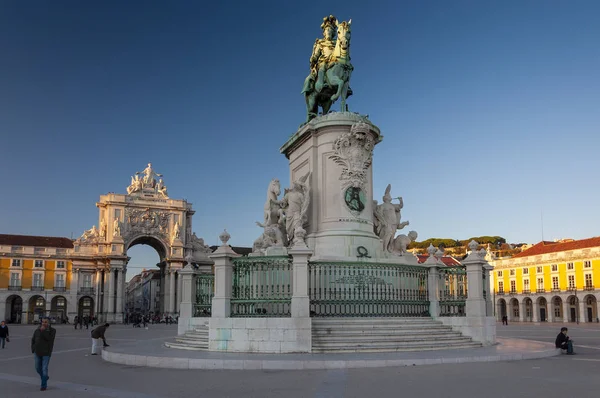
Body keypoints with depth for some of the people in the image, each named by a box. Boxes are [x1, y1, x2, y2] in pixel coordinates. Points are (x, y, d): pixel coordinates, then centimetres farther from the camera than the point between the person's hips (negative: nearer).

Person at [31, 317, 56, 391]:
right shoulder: (37, 330, -1)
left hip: (46, 353, -4)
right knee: (38, 368, 12)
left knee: (44, 369, -5)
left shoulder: (52, 330, -9)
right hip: (37, 352, 4)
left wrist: (43, 331, -26)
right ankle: (45, 377, 39)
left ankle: (44, 385, 4)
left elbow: (50, 339, -24)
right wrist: (33, 350, 4)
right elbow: (33, 340, 9)